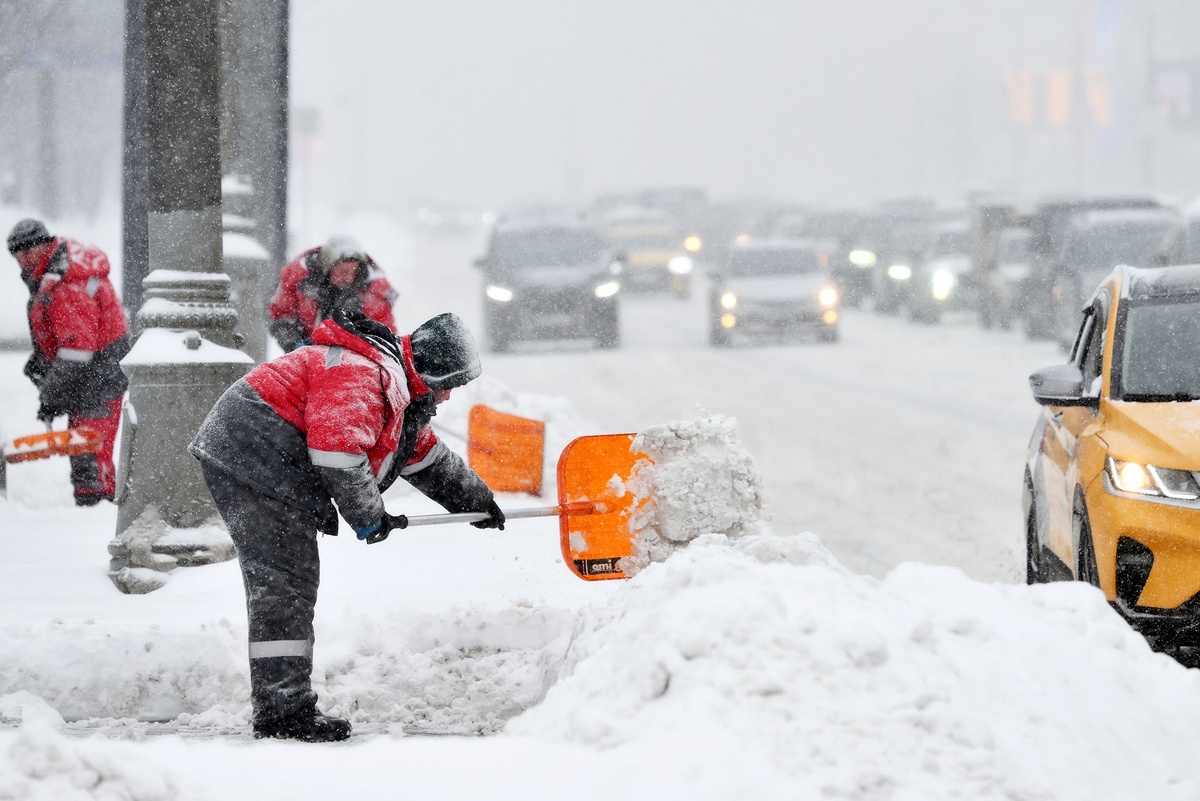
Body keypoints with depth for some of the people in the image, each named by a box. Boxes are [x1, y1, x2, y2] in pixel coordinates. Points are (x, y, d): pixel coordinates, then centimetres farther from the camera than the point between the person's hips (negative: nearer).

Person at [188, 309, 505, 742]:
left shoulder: (397, 391, 20)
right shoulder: (361, 374, -17)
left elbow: (429, 459, 35)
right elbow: (337, 451, -27)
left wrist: (477, 501, 41)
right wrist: (369, 517, -13)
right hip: (253, 458, -11)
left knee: (290, 583, 14)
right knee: (286, 583, -13)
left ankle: (284, 707, 19)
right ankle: (283, 713, -15)